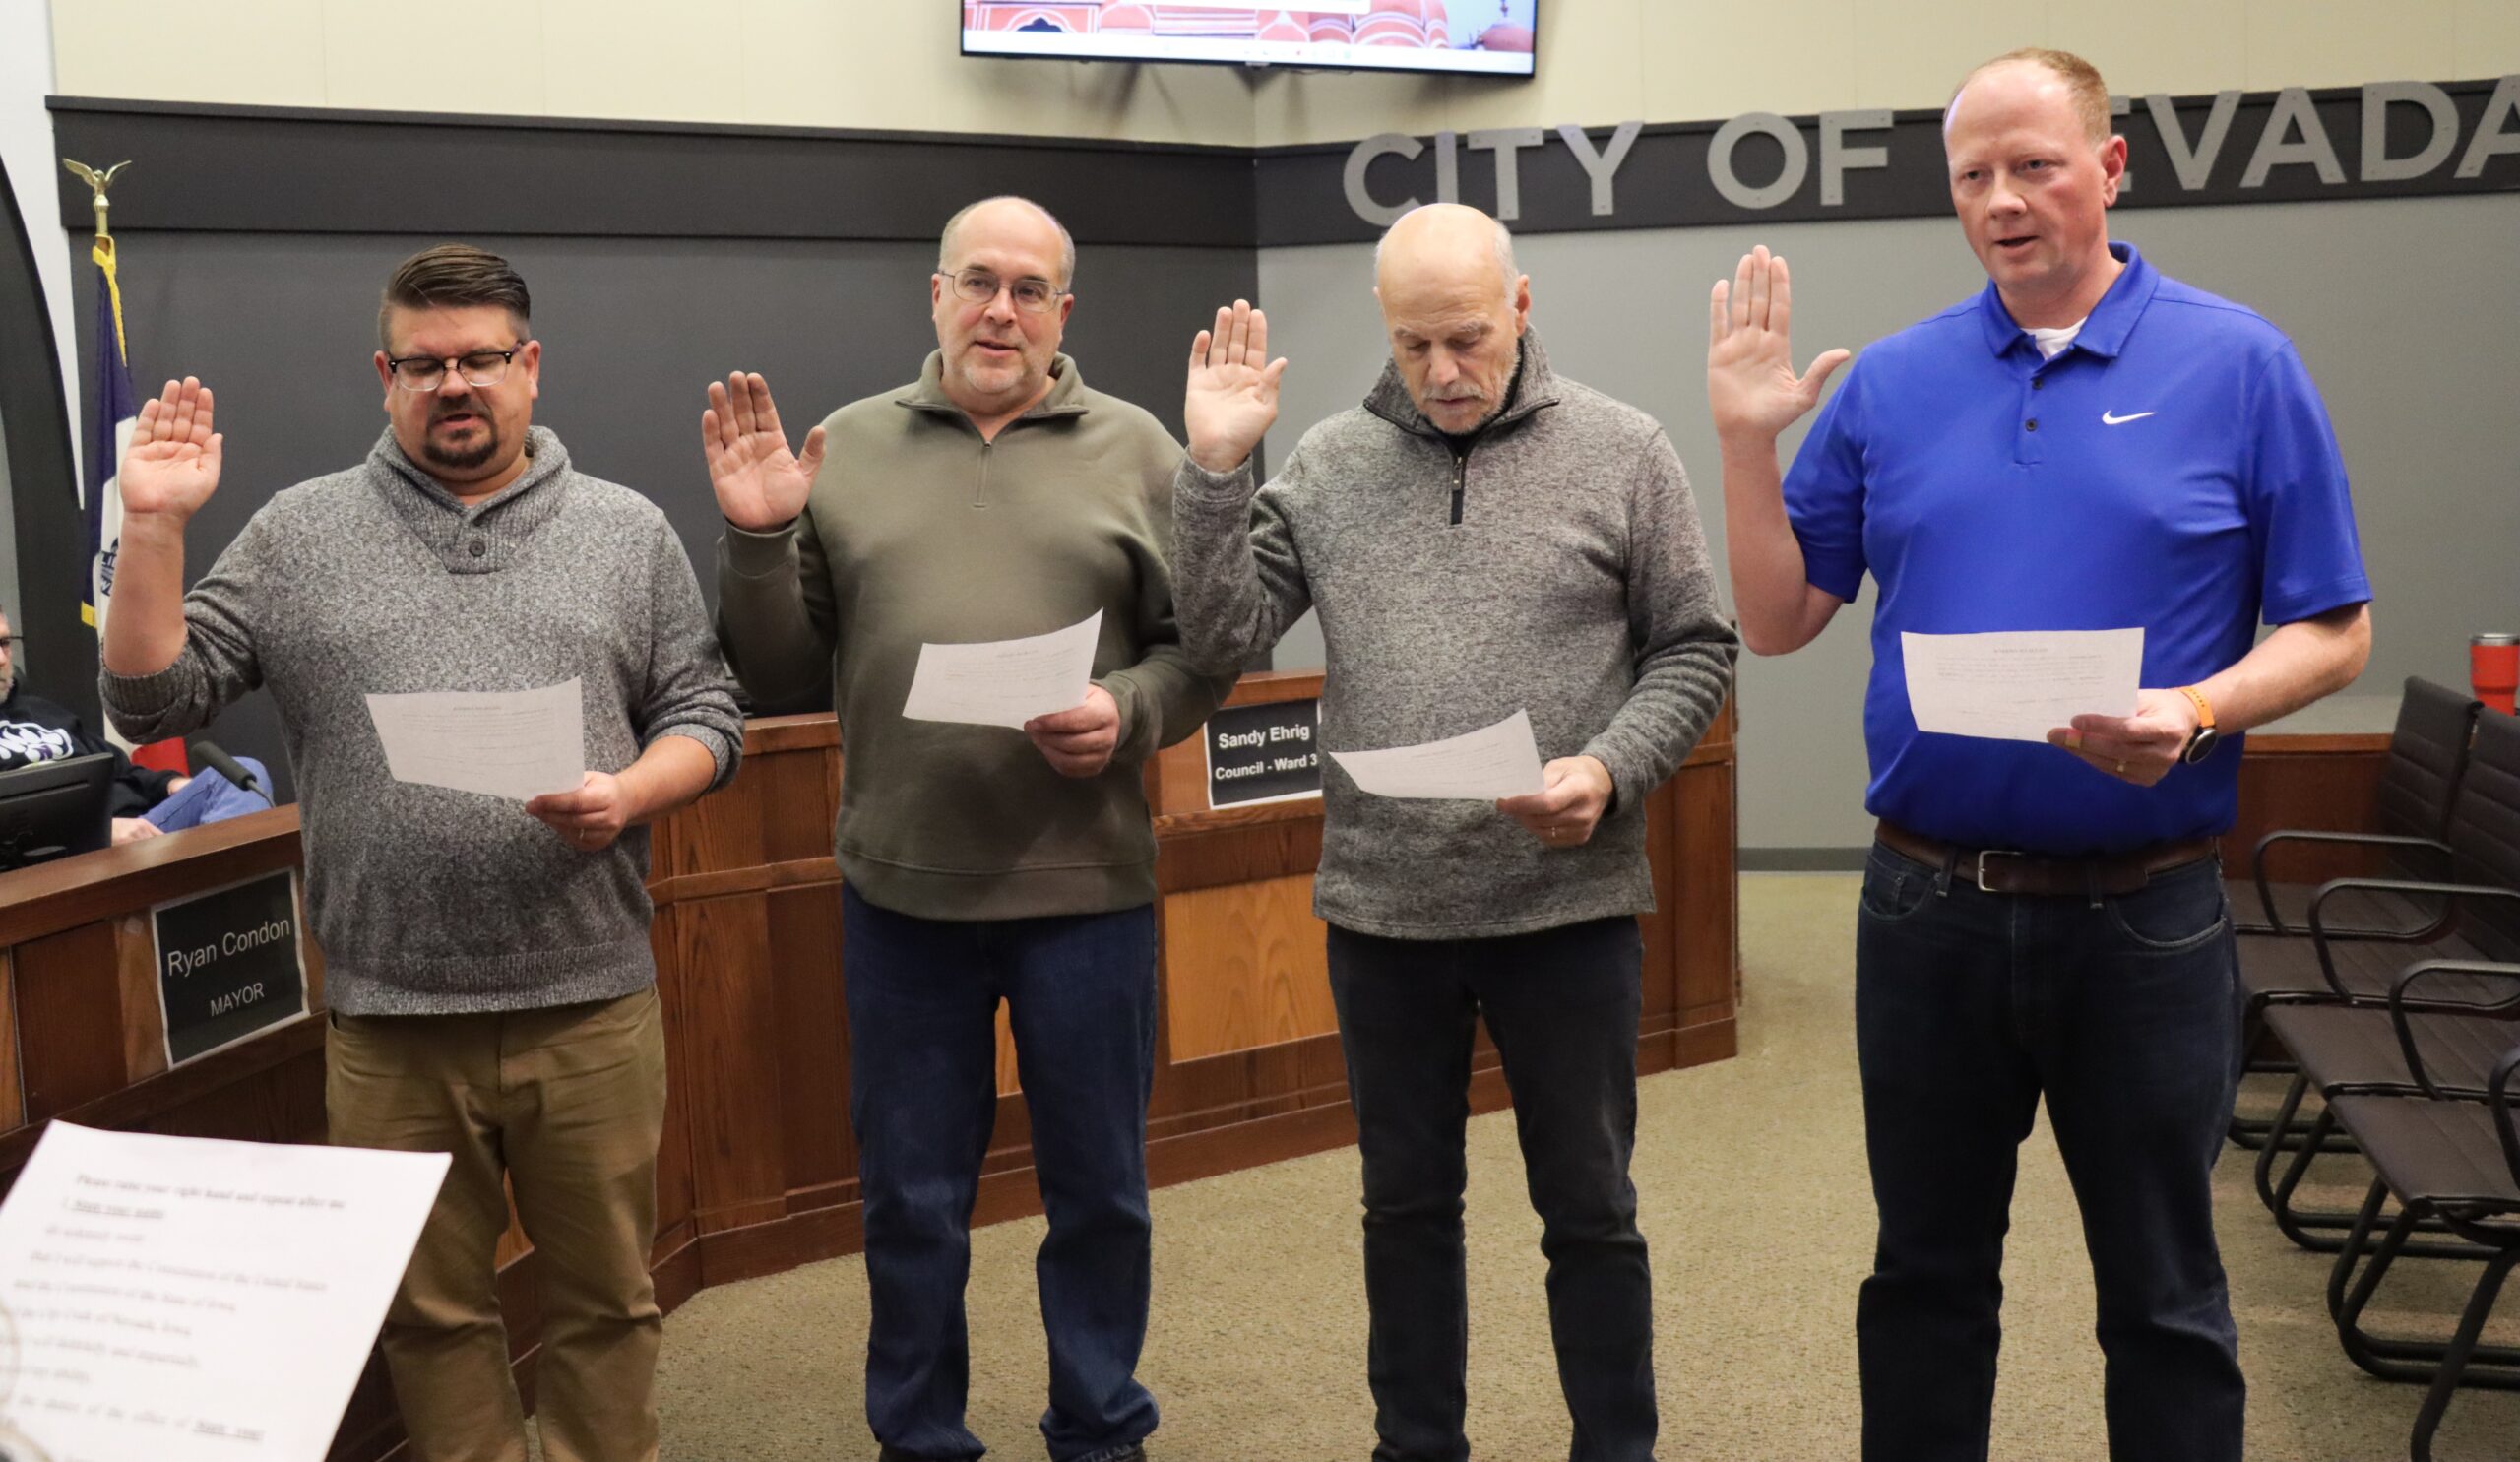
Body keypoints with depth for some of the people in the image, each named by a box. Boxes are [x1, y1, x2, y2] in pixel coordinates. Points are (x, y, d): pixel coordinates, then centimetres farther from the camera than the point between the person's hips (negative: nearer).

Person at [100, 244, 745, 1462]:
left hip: (592, 1006, 0)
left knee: (605, 1296, 11)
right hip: (387, 1020, 0)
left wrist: (631, 794, -13)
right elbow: (153, 701, 3)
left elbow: (706, 716, 6)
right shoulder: (298, 535, 6)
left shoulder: (630, 534, 6)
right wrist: (154, 526, -7)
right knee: (431, 1309, 13)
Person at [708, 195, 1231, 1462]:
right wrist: (757, 540, -10)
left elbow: (1206, 647, 2)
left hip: (1085, 885, -1)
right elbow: (778, 679, 5)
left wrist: (1128, 711, -17)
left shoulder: (1134, 451, 3)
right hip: (900, 886, 1)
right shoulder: (846, 448, 5)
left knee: (1097, 1191, 12)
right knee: (911, 1201, 13)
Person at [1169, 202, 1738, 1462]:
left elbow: (1694, 650, 0)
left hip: (1566, 903, -2)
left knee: (1588, 1210, 10)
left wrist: (1611, 768, -16)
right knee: (1408, 1205, 15)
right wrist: (1214, 468, -10)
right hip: (1381, 905, 2)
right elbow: (1221, 639, -1)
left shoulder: (1620, 451, -2)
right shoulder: (1327, 464, 3)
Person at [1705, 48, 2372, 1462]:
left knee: (2164, 1296, 11)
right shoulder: (1891, 382, 4)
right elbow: (1781, 619, 6)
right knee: (1927, 1275, 16)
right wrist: (1748, 440, -6)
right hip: (1929, 907, 2)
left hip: (2144, 913, -2)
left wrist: (2197, 712, -20)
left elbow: (2334, 632, -2)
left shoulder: (2240, 365, -3)